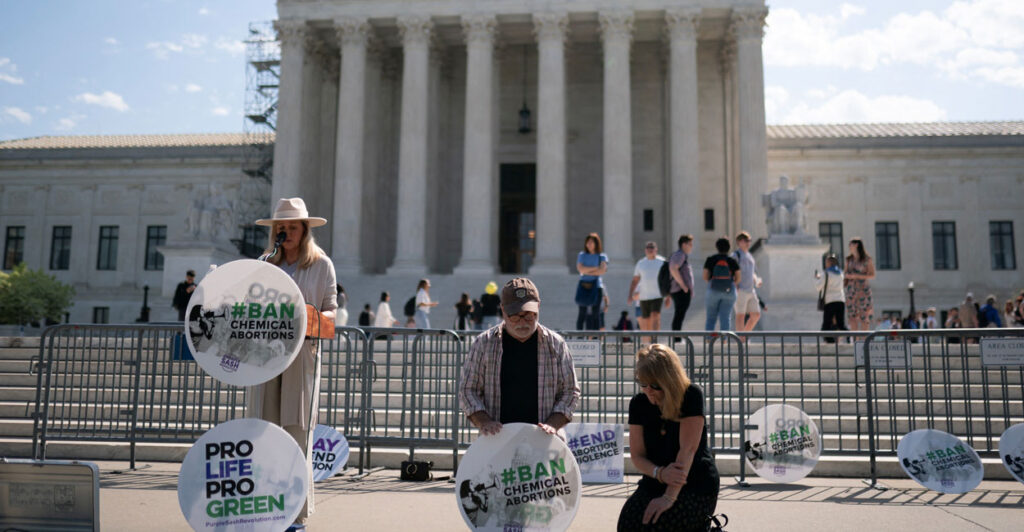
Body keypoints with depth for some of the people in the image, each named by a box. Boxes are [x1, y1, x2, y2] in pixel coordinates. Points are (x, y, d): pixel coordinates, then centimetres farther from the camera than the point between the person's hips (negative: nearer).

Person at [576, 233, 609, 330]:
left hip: (596, 286, -1)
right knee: (582, 312, -4)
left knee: (595, 313, -5)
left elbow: (602, 270, -8)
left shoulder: (602, 257, 8)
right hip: (583, 286, 1)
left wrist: (587, 271, -7)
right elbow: (580, 268, -2)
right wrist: (595, 268, -6)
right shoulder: (581, 255, 13)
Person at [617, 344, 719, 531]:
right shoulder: (638, 403, -1)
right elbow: (637, 455, -2)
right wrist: (660, 473, -24)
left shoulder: (692, 395, -14)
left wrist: (669, 497, -26)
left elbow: (688, 449, -21)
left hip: (697, 486, -4)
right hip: (656, 483, 4)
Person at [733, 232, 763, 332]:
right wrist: (736, 287, -22)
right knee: (741, 315, -7)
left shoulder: (749, 256, 21)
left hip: (751, 290, 8)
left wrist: (757, 281, 6)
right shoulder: (736, 255, -4)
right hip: (740, 291, -8)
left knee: (756, 315, 5)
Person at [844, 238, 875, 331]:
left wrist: (856, 276, -17)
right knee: (852, 315, 2)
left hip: (863, 289, -4)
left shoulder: (867, 259, -5)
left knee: (864, 315, -3)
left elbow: (872, 275, -8)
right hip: (851, 289, 4)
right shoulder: (849, 259, 10)